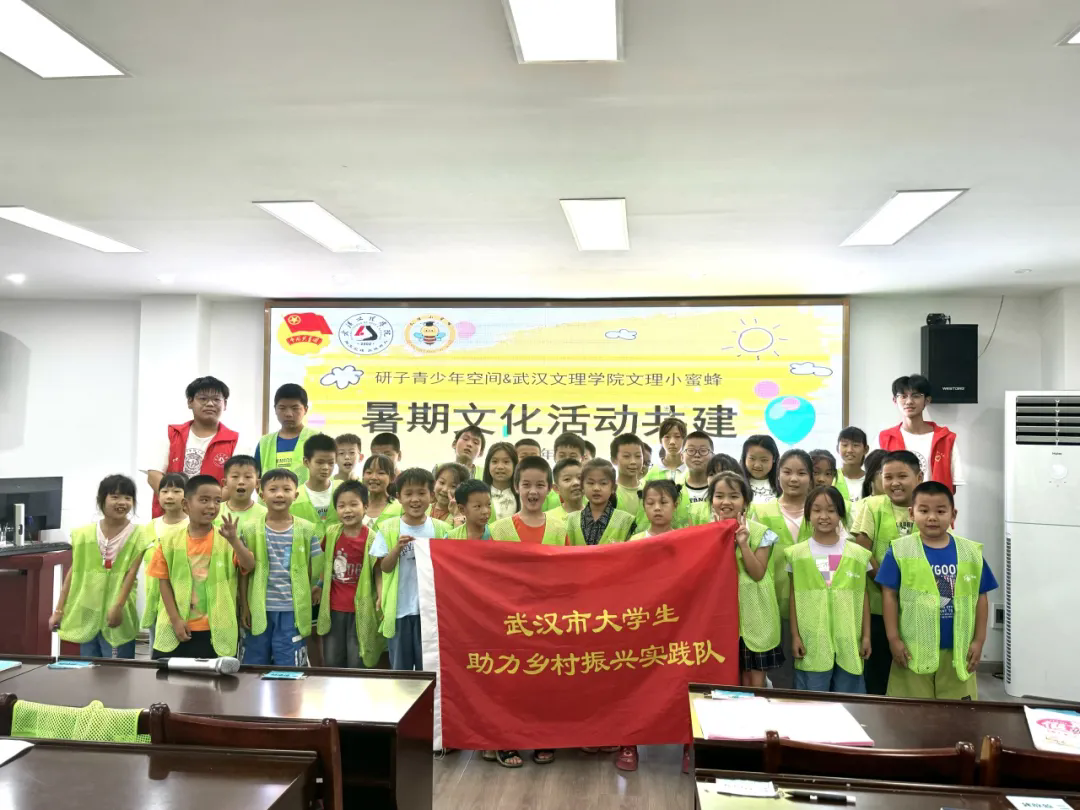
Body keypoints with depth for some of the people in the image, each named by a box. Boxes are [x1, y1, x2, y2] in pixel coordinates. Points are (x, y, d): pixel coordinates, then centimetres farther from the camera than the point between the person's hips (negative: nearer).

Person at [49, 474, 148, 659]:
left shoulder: (138, 535, -6)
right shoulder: (83, 534, 4)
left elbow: (131, 573, -11)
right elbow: (73, 574, 8)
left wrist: (118, 606, -21)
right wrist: (59, 610, 7)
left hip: (116, 616, -3)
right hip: (86, 614, 3)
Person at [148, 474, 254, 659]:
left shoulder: (227, 540, -3)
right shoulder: (171, 539, -1)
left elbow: (249, 566, -15)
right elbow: (164, 581, 1)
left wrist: (234, 540, -31)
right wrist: (175, 619, -6)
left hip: (216, 631, -1)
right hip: (176, 628, 1)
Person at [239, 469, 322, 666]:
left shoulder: (307, 530, -1)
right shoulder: (250, 530, 0)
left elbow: (314, 569, 6)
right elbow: (244, 572, 3)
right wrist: (244, 606, 1)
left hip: (293, 610, -1)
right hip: (259, 609, 1)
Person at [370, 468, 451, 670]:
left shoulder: (440, 529, -1)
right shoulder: (388, 528, -2)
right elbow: (384, 567, -2)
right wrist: (398, 547, -18)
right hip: (398, 608, 0)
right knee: (400, 666, 12)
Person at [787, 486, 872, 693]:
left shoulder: (858, 553, 4)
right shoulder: (797, 553, 1)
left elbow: (863, 597, 8)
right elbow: (794, 598, 4)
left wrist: (866, 636, 5)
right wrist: (795, 636, 0)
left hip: (848, 640, 1)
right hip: (812, 641, -1)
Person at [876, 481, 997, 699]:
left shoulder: (971, 552, 2)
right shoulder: (900, 550, -5)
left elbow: (980, 598, 7)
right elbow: (889, 595, -4)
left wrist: (979, 640, 4)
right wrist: (893, 638, -7)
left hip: (958, 650, 2)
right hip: (913, 650, -2)